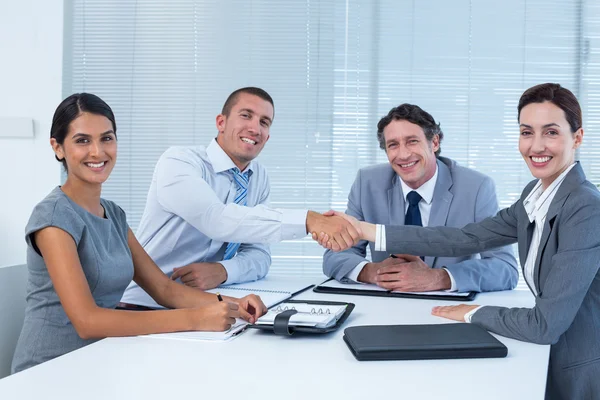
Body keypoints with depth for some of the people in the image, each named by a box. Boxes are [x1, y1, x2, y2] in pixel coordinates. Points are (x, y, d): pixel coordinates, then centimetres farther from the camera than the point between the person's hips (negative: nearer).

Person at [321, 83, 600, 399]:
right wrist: (363, 229, -5)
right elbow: (465, 239, -2)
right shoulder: (536, 194, 2)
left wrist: (474, 313, -9)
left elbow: (546, 323, -25)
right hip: (557, 362, 6)